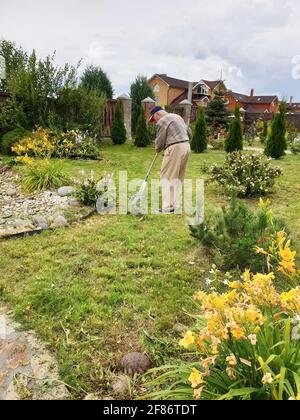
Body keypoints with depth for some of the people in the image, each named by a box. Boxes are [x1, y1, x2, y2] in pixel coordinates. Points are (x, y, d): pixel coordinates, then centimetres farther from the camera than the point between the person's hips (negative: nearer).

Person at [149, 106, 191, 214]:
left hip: (175, 148, -8)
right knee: (178, 178, 12)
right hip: (186, 146, 9)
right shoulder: (177, 116, 21)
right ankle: (176, 206, 15)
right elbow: (189, 132, 22)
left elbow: (159, 142, -2)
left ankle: (167, 208, -6)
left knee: (166, 177, -3)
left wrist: (157, 149, 18)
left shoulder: (162, 121, -5)